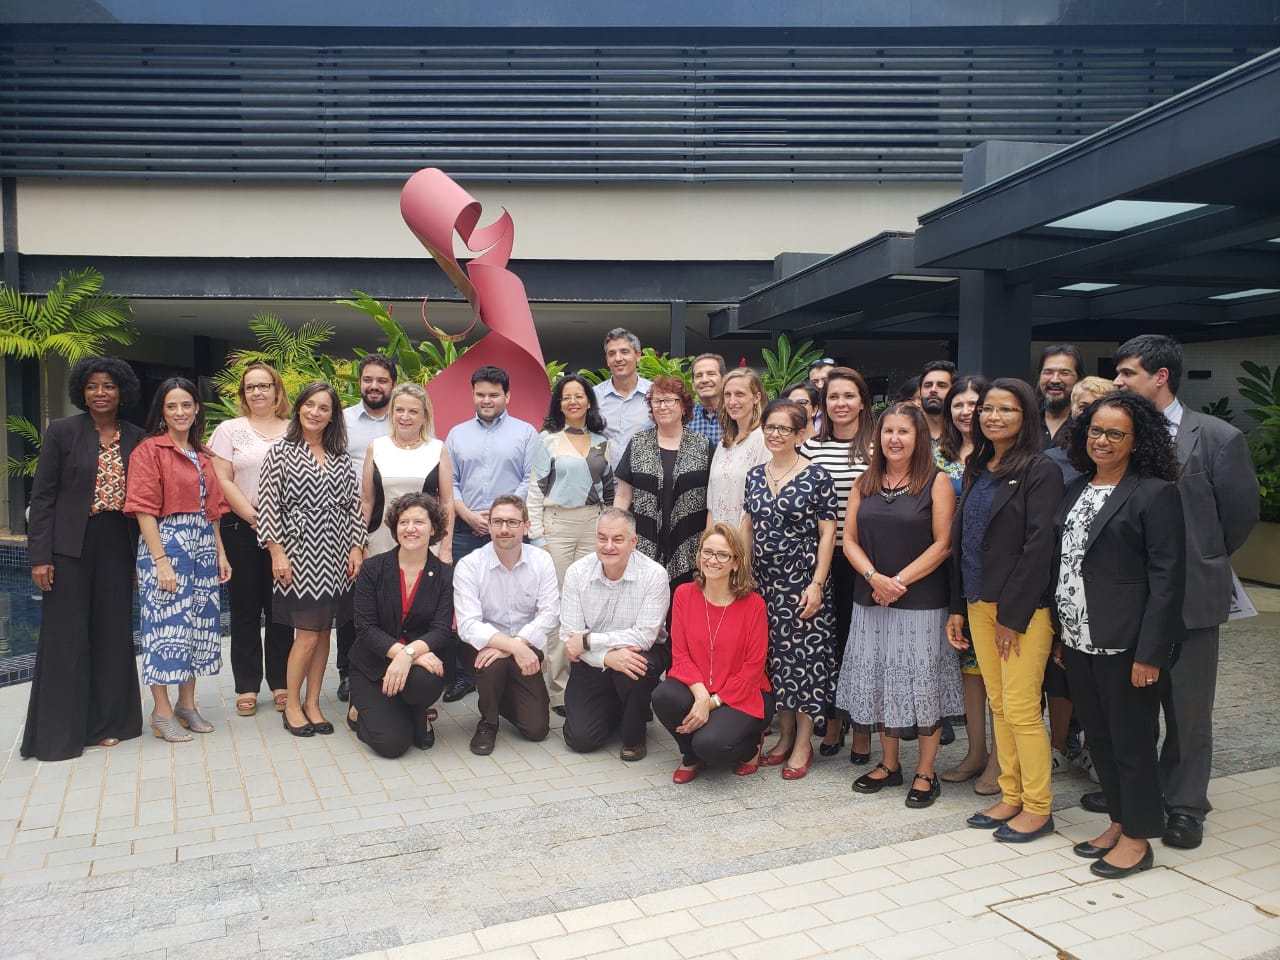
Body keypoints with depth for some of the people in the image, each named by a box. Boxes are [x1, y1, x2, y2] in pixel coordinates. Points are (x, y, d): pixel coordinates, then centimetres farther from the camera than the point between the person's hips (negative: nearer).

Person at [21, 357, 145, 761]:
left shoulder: (136, 438, 7)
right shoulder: (61, 431, -2)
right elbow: (42, 496, -4)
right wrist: (40, 556, -10)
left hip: (117, 547, 3)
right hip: (70, 547, -3)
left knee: (113, 634, 9)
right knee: (65, 636, 2)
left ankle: (105, 722, 22)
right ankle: (60, 730, 14)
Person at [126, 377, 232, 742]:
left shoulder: (202, 455, 14)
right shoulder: (149, 450, -6)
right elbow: (144, 509, -12)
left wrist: (220, 553, 11)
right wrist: (161, 560, -18)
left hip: (203, 547, 7)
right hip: (166, 545, -7)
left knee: (200, 623, 10)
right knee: (166, 625, -4)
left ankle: (187, 704, 21)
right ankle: (161, 712, 8)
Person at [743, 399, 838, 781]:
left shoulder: (817, 477, -7)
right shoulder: (755, 475, 9)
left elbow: (827, 534, -8)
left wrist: (817, 584, -14)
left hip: (803, 582, -5)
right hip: (765, 583, 5)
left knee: (804, 657, 0)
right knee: (774, 657, 10)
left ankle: (803, 743, 13)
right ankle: (785, 735, 25)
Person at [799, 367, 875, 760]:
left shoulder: (878, 446, -3)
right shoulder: (811, 447, 5)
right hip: (821, 558, 3)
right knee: (827, 639, 9)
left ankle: (860, 727, 21)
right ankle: (832, 722, 25)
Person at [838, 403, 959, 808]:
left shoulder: (937, 482, -4)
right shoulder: (864, 483, 9)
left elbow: (943, 544, -10)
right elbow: (850, 540, 5)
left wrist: (900, 581, -15)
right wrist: (874, 577, -11)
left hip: (922, 601, -4)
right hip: (872, 600, 5)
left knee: (922, 683, 2)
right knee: (880, 682, 11)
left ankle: (926, 774, 15)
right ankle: (889, 764, 26)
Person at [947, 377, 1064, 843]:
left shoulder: (1040, 472, -9)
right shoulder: (976, 471, 12)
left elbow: (1039, 546, -15)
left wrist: (1013, 616, -16)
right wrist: (957, 607, 10)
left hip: (1024, 607, -7)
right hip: (979, 605, 7)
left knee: (1021, 710, -2)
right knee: (998, 706, 13)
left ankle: (1038, 807, 13)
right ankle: (1010, 796, 24)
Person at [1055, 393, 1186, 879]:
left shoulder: (1155, 493, -10)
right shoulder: (1075, 491, 10)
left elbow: (1167, 578, -13)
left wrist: (1149, 652, -16)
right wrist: (1061, 634, 10)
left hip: (1124, 642, -7)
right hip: (1078, 639, 7)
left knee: (1131, 739, 6)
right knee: (1098, 737, 16)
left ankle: (1137, 838, 21)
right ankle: (1118, 822, 32)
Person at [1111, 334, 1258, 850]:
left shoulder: (1217, 437, -7)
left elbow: (1241, 513, 1)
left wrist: (1203, 561, 8)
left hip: (1189, 595, -2)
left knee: (1188, 709, 10)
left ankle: (1185, 806, 25)